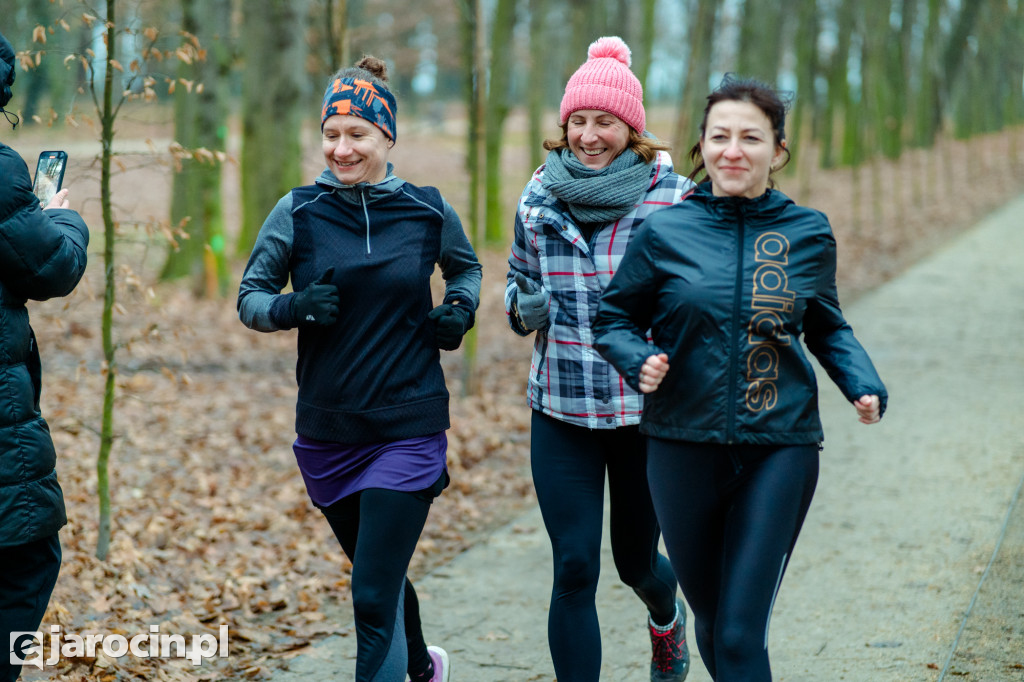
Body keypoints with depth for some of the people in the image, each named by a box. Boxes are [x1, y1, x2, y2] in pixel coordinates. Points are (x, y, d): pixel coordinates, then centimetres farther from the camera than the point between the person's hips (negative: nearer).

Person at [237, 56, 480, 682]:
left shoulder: (429, 210, -2)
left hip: (409, 429, -2)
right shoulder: (299, 212, -3)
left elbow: (467, 266, 18)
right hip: (326, 432, 3)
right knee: (377, 574, 22)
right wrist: (292, 308, -18)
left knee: (374, 598, -11)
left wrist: (461, 308, -2)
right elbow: (250, 297, 3)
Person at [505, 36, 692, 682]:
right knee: (574, 568, -5)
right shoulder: (539, 199, 2)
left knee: (636, 560, 15)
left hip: (646, 410, -1)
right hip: (561, 411, 1)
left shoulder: (673, 199, -7)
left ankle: (667, 617, 51)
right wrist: (528, 309, -6)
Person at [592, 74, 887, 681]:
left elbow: (827, 329, 14)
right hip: (685, 445, 1)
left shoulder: (809, 234, 1)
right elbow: (613, 318, 6)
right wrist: (640, 361, -14)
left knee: (742, 632, -9)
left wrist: (864, 384, -3)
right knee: (710, 614, 16)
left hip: (781, 449, -1)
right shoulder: (667, 232, -3)